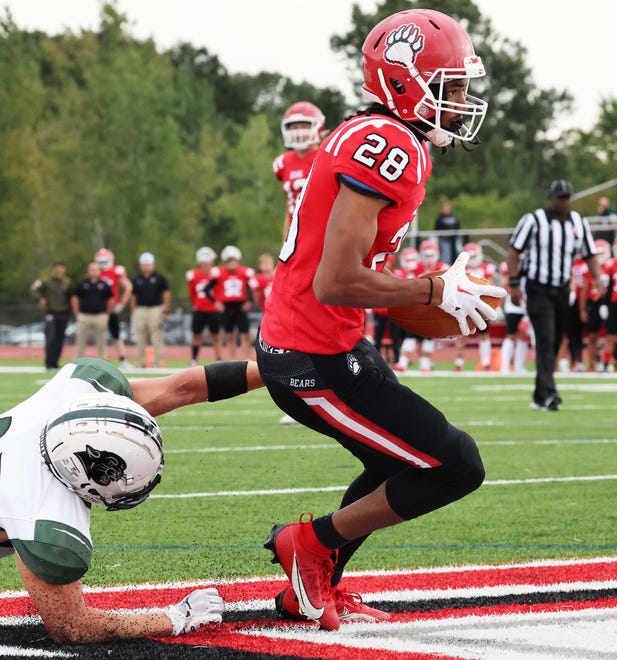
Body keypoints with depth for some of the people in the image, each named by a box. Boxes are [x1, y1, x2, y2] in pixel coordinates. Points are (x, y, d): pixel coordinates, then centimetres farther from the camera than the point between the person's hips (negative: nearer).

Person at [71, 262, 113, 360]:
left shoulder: (104, 285, 5)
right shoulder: (82, 284, 2)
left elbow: (111, 300, 12)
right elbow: (74, 299, 5)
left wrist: (106, 314, 8)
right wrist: (77, 314, 1)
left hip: (100, 317, 1)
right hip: (84, 316, -1)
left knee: (101, 342, 6)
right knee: (80, 341, 2)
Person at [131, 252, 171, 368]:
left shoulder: (159, 278, 2)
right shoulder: (137, 280, 11)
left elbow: (167, 295, 2)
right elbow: (133, 297, 15)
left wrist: (165, 312, -5)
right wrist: (133, 313, 9)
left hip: (156, 309, -3)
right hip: (140, 310, 3)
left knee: (157, 339, -3)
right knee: (140, 340, 5)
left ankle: (157, 363, 1)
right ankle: (141, 364, 12)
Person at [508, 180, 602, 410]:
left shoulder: (579, 223, 6)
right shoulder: (534, 220, -8)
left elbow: (589, 255, 12)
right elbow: (514, 251, -6)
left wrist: (597, 278, -5)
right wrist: (514, 285, -11)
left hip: (562, 291, 5)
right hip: (538, 290, -5)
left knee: (554, 344, 8)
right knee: (546, 341, -18)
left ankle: (539, 397, 16)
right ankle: (548, 393, -26)